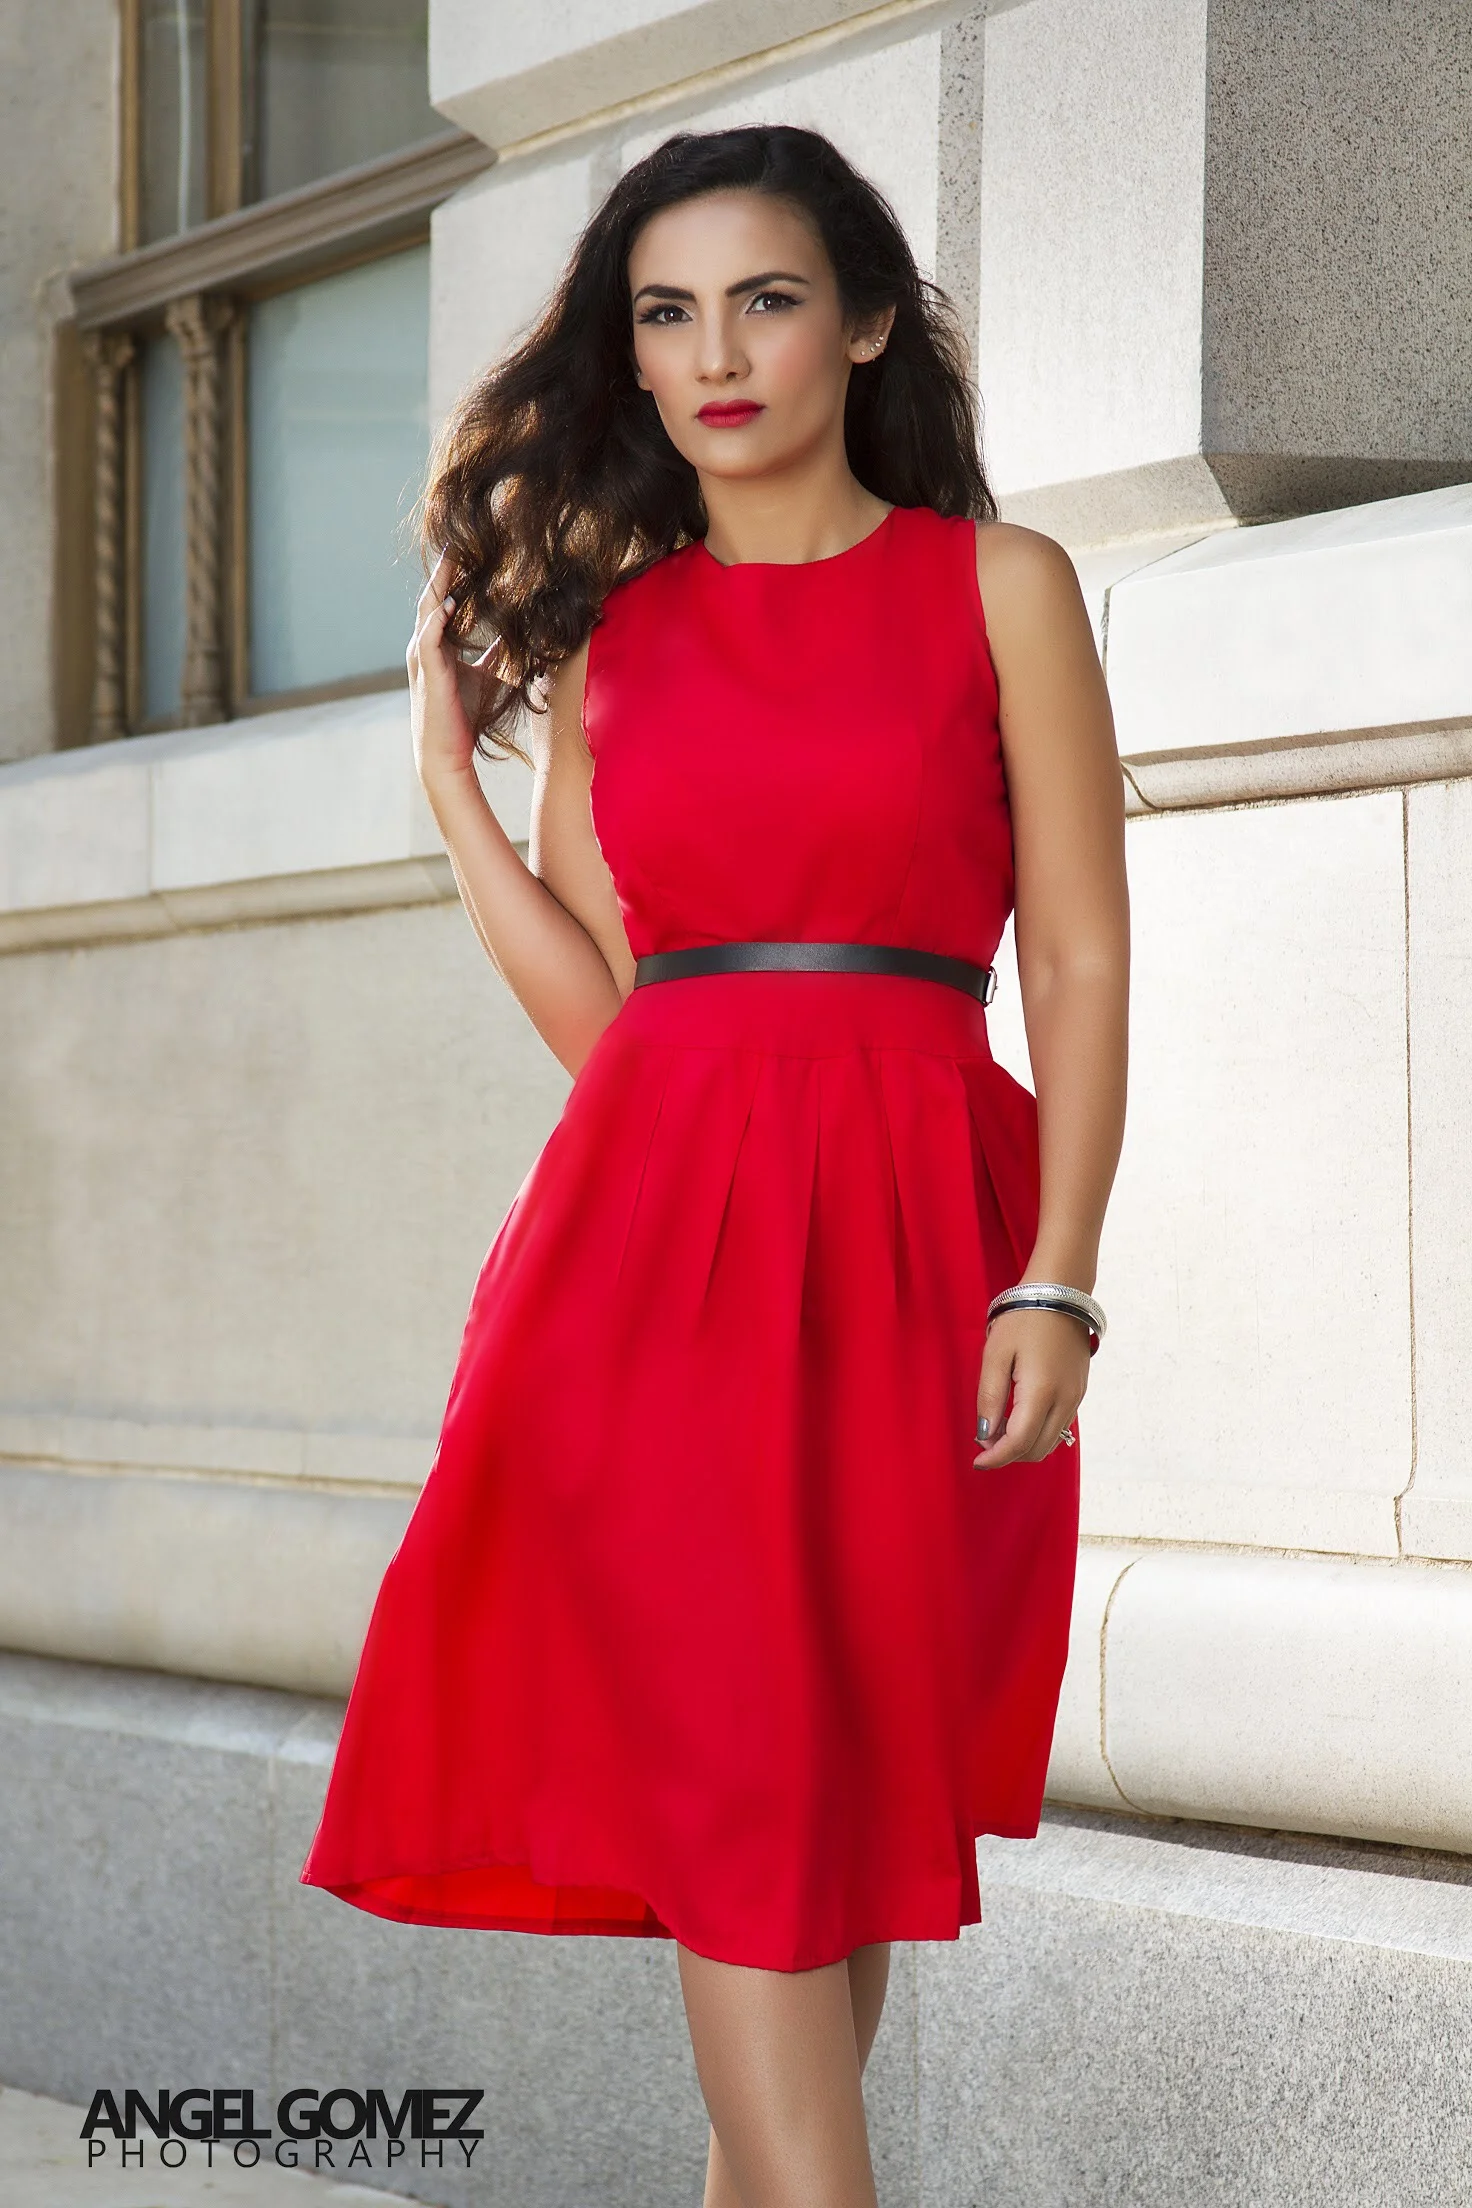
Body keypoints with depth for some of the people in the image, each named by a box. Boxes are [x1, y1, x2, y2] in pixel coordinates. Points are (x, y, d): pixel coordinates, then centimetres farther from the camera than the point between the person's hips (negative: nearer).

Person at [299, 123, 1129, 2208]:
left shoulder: (998, 586, 6)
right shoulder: (601, 640, 13)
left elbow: (1080, 963, 0)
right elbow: (596, 1010, 9)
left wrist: (1056, 1283, -9)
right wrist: (450, 777, 7)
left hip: (907, 1234, -2)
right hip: (661, 1230, 2)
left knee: (840, 1781, 2)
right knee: (729, 1777, -8)